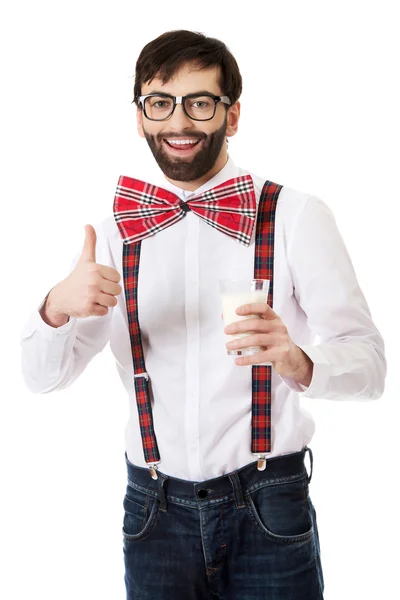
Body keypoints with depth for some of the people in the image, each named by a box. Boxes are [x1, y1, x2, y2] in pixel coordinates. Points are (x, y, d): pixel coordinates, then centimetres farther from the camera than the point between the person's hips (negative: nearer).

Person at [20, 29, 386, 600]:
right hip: (153, 511, 3)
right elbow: (43, 375, 1)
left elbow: (367, 362, -11)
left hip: (267, 511, -2)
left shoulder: (297, 217, -7)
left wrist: (299, 360, -32)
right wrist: (56, 308, -20)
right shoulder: (114, 234, 3)